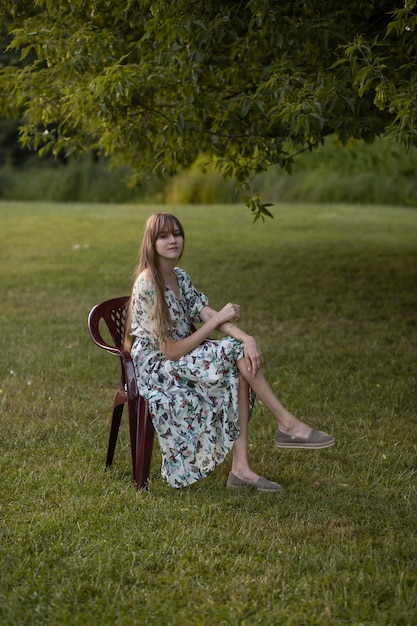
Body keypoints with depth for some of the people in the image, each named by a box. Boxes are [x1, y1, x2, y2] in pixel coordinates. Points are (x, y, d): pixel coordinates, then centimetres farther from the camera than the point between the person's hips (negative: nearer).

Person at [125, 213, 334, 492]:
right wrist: (219, 319, -15)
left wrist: (247, 338, -23)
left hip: (182, 360, 8)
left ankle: (241, 467, -18)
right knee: (235, 351, -19)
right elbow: (171, 352, -21)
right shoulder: (148, 286, -20)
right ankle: (288, 425, -10)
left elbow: (208, 314, -4)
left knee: (242, 359, -16)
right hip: (156, 369, -8)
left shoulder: (180, 277, 8)